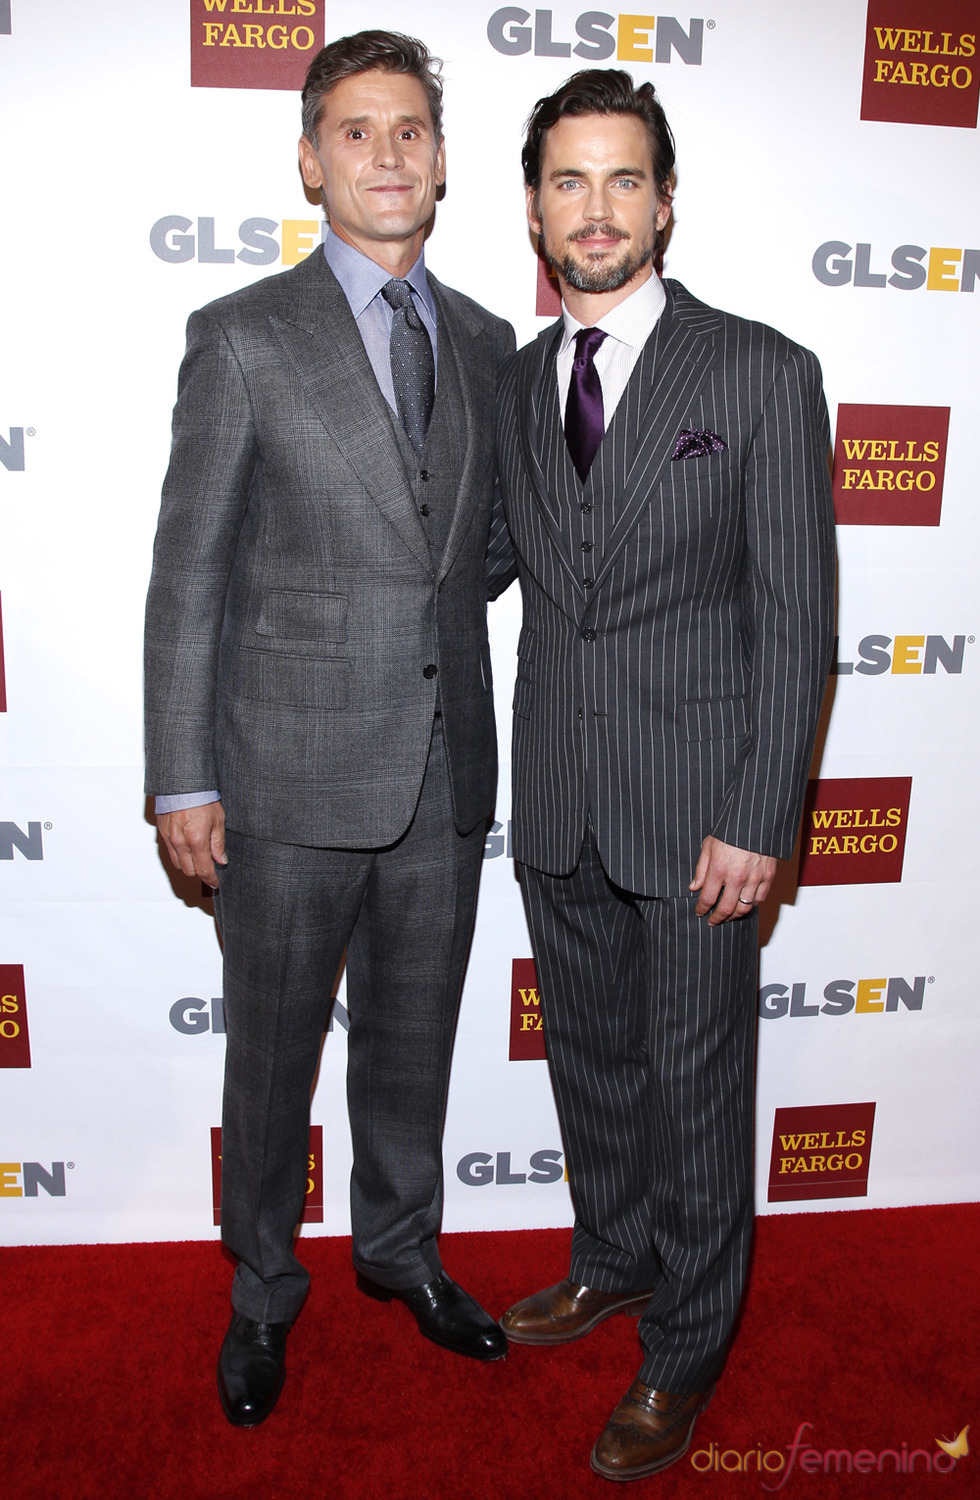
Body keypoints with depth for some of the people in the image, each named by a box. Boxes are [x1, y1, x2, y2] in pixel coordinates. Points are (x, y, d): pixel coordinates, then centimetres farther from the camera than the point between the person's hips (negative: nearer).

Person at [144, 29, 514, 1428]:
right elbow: (188, 575, -5)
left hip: (448, 778, 4)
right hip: (292, 781, -3)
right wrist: (182, 782, -8)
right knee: (273, 1056, 13)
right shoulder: (242, 337, -4)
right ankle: (263, 1291, 37)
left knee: (414, 1042, 19)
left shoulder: (485, 343, 10)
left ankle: (401, 1246, 43)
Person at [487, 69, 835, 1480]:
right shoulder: (519, 382, 8)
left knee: (695, 1079, 9)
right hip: (557, 798, 5)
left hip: (695, 804, -4)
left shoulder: (764, 374, -7)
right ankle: (615, 1259, 46)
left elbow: (796, 615, -10)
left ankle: (684, 1350, 32)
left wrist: (757, 821, -14)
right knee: (590, 1052, 20)